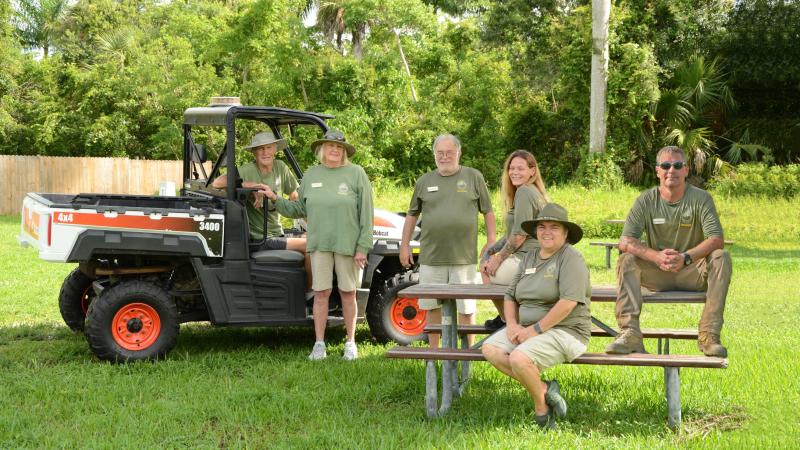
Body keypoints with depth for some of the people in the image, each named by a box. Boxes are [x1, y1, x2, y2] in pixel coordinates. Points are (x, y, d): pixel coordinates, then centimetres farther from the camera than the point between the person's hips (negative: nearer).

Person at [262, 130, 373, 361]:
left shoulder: (356, 174, -1)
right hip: (319, 244, 2)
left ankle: (350, 343, 16)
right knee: (321, 292, 1)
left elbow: (366, 214, -4)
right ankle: (319, 345, 7)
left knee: (348, 292, 5)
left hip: (347, 244, -2)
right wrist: (276, 199, 1)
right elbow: (299, 210, 14)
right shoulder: (311, 175, 10)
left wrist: (363, 247, -9)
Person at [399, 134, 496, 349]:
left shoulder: (473, 177, 4)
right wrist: (405, 245, 13)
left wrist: (491, 243, 1)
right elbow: (412, 215, 16)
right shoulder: (425, 181, 9)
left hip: (463, 256, -2)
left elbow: (488, 212, 7)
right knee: (431, 306, 9)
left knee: (466, 307, 2)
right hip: (431, 256, 2)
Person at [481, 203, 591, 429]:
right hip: (527, 328, 8)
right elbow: (510, 296, 15)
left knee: (519, 358, -30)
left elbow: (569, 302, -22)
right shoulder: (530, 257, 14)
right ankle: (544, 389, -7)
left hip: (565, 331, -8)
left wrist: (535, 329, -20)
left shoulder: (570, 257, -10)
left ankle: (541, 407, -2)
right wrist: (512, 324, -5)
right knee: (490, 349, -13)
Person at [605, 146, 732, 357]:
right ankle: (630, 332, -34)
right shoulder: (646, 200, -2)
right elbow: (625, 241, -14)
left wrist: (686, 257, -36)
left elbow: (716, 239, -17)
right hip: (657, 275, 1)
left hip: (692, 273, -1)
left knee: (721, 257, -28)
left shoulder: (701, 199, -5)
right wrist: (656, 256, -33)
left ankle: (709, 335, -31)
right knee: (626, 259, -24)